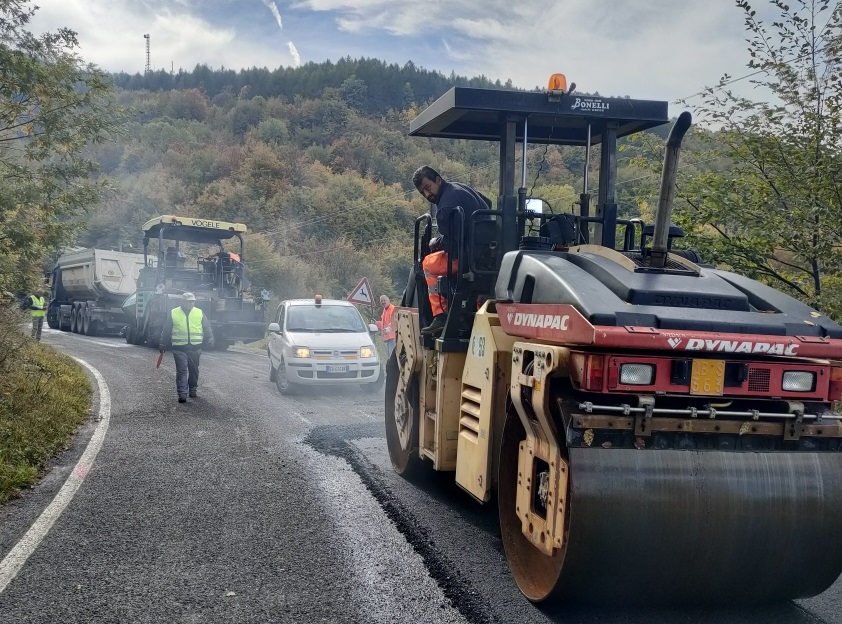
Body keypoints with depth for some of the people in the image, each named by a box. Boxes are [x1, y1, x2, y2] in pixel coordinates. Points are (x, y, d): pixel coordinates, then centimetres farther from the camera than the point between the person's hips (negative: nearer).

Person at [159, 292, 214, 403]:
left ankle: (193, 389, 25)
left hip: (195, 348, 2)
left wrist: (210, 338, -5)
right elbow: (166, 330, 9)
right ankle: (182, 393, -7)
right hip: (179, 348, -2)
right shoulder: (173, 313, 4)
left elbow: (207, 327, 11)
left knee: (194, 370, 11)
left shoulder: (199, 313, 7)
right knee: (181, 371, -6)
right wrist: (163, 344, 10)